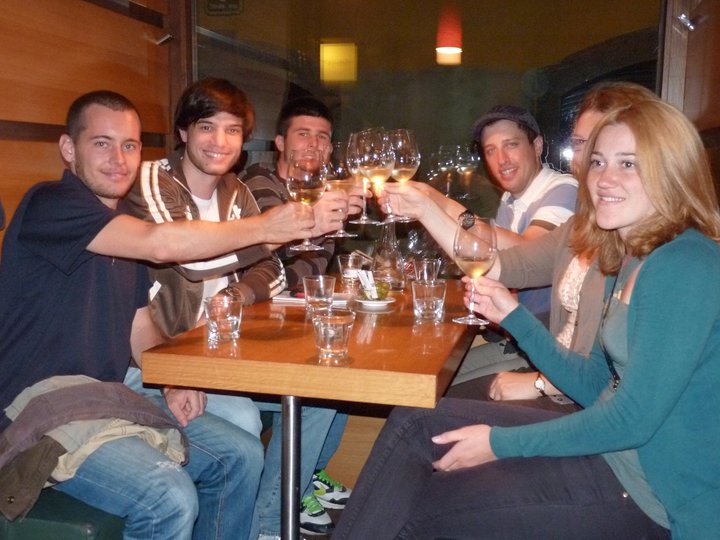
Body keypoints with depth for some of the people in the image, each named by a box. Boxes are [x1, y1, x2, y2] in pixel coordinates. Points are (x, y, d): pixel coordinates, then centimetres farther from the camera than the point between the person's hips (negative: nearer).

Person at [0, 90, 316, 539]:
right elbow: (161, 244, -29)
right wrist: (266, 227, -21)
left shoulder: (124, 225, 13)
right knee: (171, 498, -28)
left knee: (240, 456, 1)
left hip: (110, 402, 9)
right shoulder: (50, 205, -15)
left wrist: (173, 386, -4)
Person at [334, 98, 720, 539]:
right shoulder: (633, 260, 8)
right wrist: (513, 316, 0)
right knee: (413, 424, 1)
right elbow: (597, 386, 9)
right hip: (611, 449, 8)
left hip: (653, 496, -8)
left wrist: (501, 443, -15)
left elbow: (632, 418, -23)